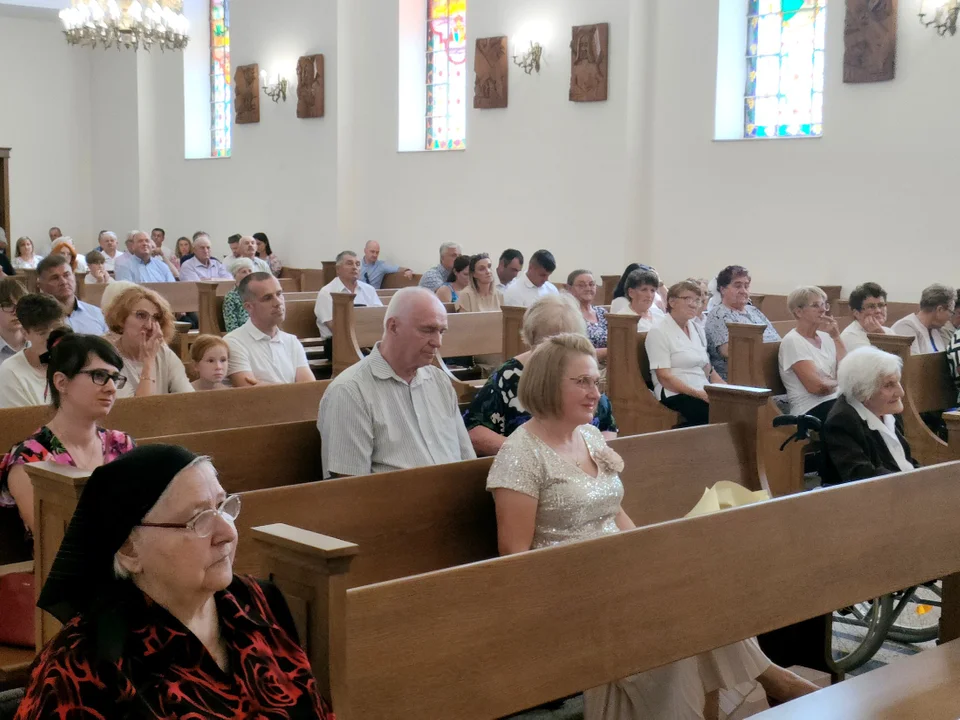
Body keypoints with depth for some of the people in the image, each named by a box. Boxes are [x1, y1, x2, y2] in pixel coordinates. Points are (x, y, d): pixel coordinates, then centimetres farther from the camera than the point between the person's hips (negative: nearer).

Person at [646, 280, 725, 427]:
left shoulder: (695, 329, 21)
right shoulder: (658, 332, -3)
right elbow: (664, 377, -11)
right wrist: (698, 393, -19)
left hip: (703, 393, 8)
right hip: (676, 396, -8)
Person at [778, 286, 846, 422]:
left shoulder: (825, 336, 14)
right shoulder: (792, 341, -7)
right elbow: (816, 386, -16)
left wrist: (836, 337, 0)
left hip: (836, 401, 7)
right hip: (812, 409, -7)